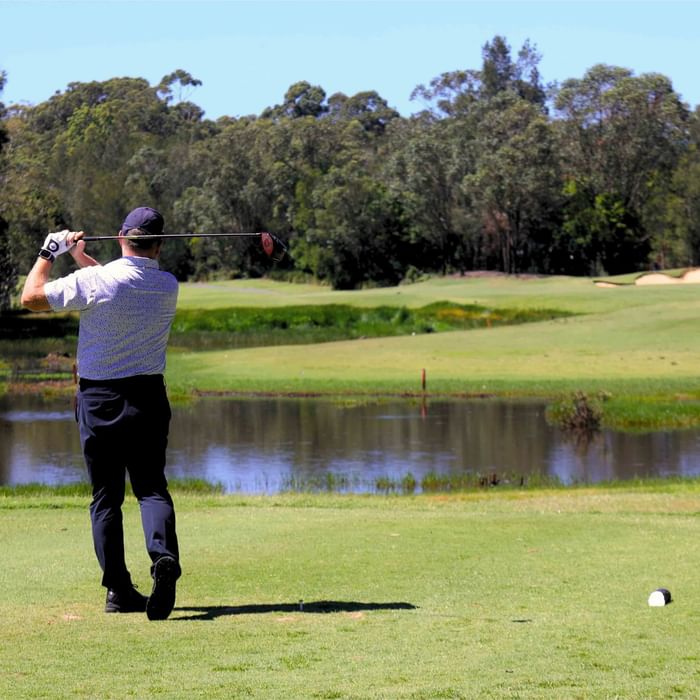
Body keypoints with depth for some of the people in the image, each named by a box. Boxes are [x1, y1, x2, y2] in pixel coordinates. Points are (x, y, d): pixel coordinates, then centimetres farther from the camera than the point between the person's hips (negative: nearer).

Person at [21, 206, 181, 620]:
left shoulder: (93, 282, -15)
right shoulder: (168, 287, -2)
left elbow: (31, 297, -6)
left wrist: (50, 252, 8)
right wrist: (82, 257, 22)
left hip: (98, 400, -2)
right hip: (148, 397, 2)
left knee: (106, 496, 7)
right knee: (152, 486, 5)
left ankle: (119, 589, 4)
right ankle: (164, 555, -23)